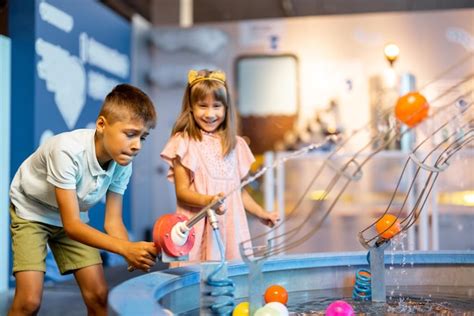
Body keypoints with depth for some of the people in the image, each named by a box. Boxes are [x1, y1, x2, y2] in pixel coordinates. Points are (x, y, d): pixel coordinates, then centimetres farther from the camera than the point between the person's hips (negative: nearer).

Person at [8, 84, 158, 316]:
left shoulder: (123, 163, -20)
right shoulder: (68, 150, -37)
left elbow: (112, 221, -14)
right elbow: (71, 225, -36)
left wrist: (134, 253, -34)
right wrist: (126, 248, -48)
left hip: (72, 217, 5)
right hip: (31, 211, -4)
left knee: (98, 295, -3)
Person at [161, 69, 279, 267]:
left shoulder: (234, 144, 12)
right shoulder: (184, 142, -3)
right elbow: (182, 191, -7)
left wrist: (261, 213, 18)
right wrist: (208, 201, -22)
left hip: (230, 225, 4)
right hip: (199, 228, -4)